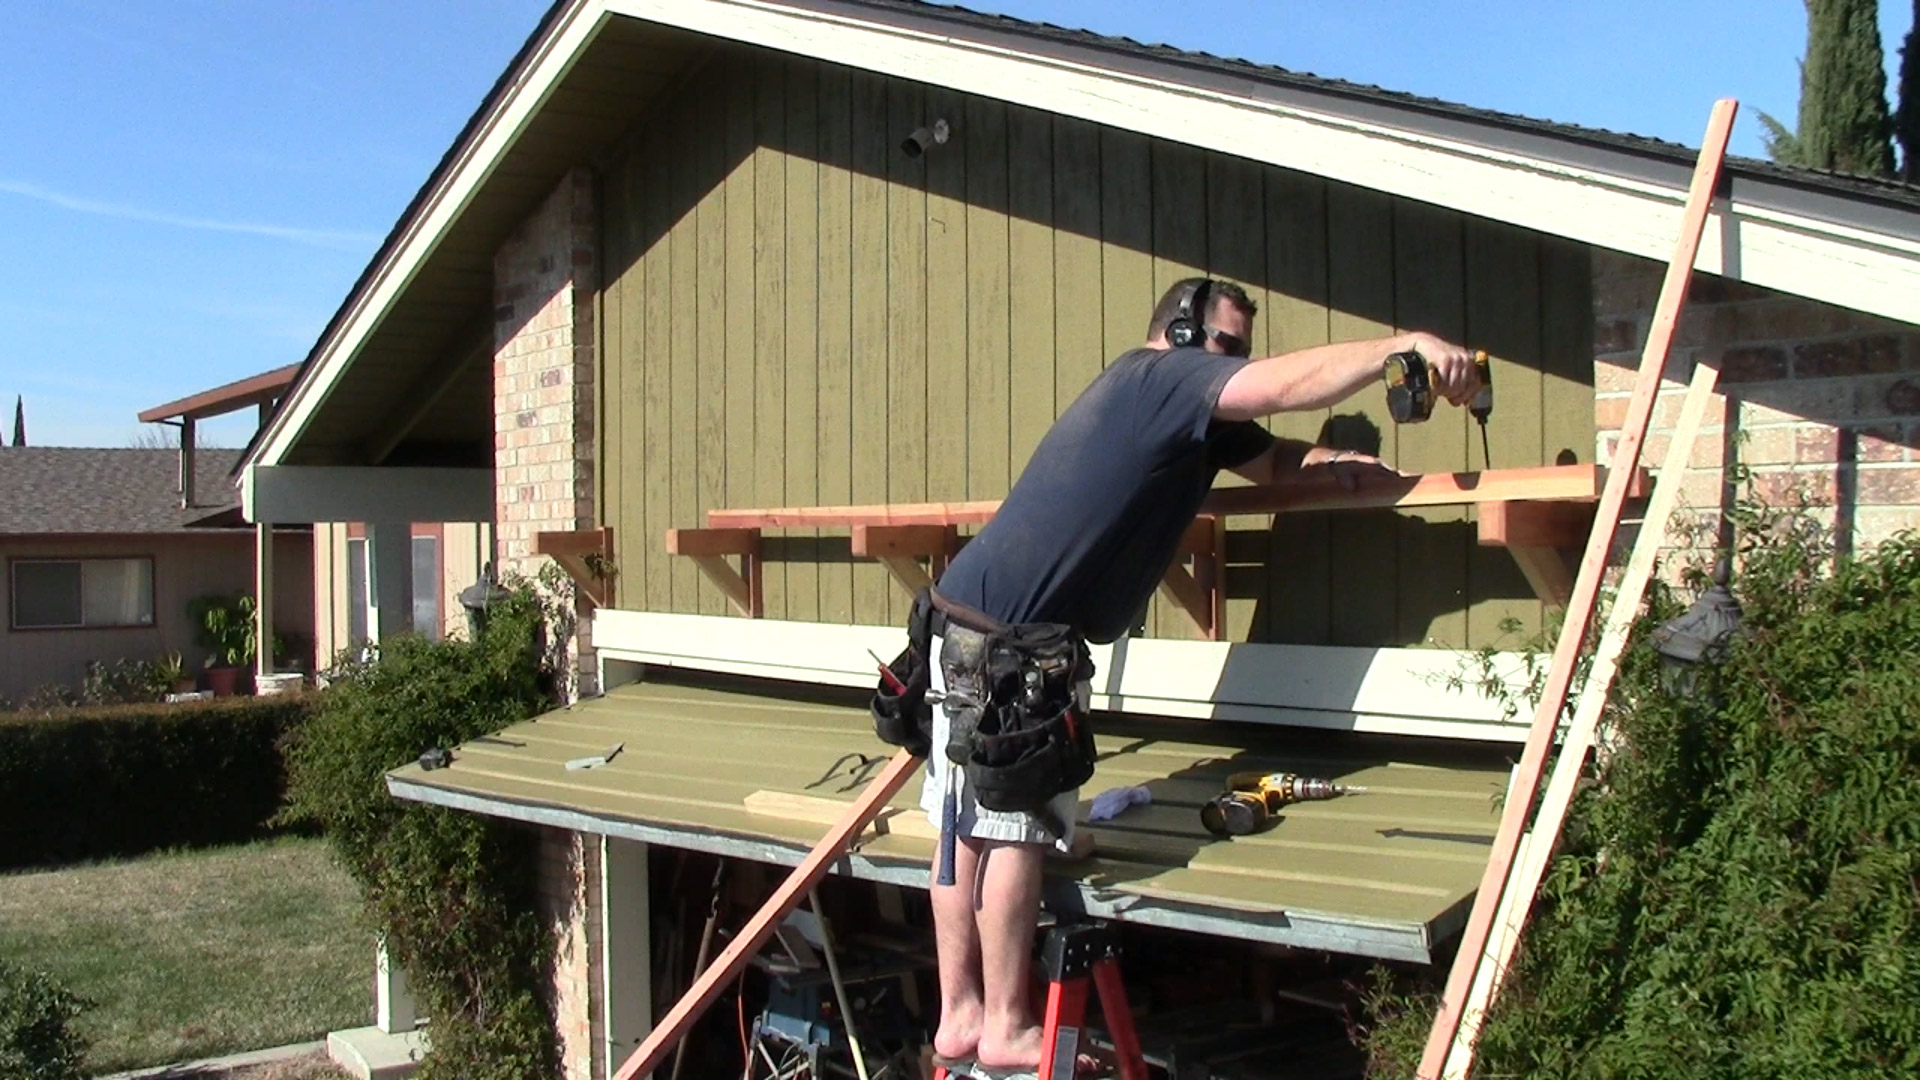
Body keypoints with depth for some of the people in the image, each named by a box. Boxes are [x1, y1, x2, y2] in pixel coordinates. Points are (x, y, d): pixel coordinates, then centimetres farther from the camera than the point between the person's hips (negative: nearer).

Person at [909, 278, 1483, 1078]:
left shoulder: (1183, 413, 22)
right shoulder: (1159, 374, -7)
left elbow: (1264, 457, 27)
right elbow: (1284, 386, -17)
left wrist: (1325, 459, 8)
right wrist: (1404, 345, -13)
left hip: (967, 623, 10)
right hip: (1009, 638, -10)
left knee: (970, 825, 10)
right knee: (1016, 826, -4)